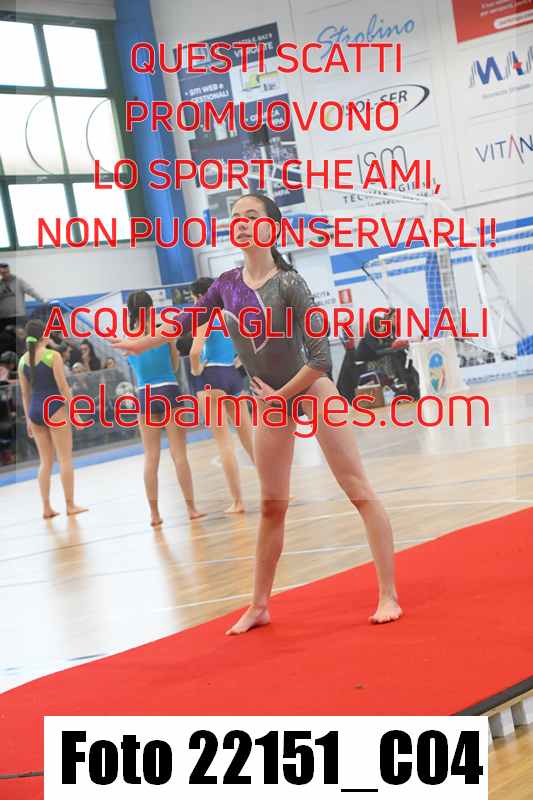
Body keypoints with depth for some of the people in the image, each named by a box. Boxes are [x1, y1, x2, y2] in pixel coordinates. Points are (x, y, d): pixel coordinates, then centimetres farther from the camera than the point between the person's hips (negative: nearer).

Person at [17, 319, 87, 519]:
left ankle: (46, 507, 10)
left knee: (45, 461, 12)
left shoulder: (23, 361, 6)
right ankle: (70, 505, 3)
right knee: (65, 458, 2)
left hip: (35, 411, 5)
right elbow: (63, 387, -11)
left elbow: (25, 393, 11)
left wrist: (28, 419, 18)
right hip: (54, 408, -5)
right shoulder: (53, 356, -9)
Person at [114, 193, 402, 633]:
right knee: (272, 506, 13)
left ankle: (389, 595, -1)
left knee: (359, 490, -5)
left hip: (311, 391, -6)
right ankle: (260, 606, 21)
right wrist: (139, 343, 24)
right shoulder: (228, 284, -2)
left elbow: (320, 358, -21)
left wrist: (282, 394, -13)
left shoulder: (289, 283, -19)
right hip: (271, 403, 6)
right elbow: (190, 320, 17)